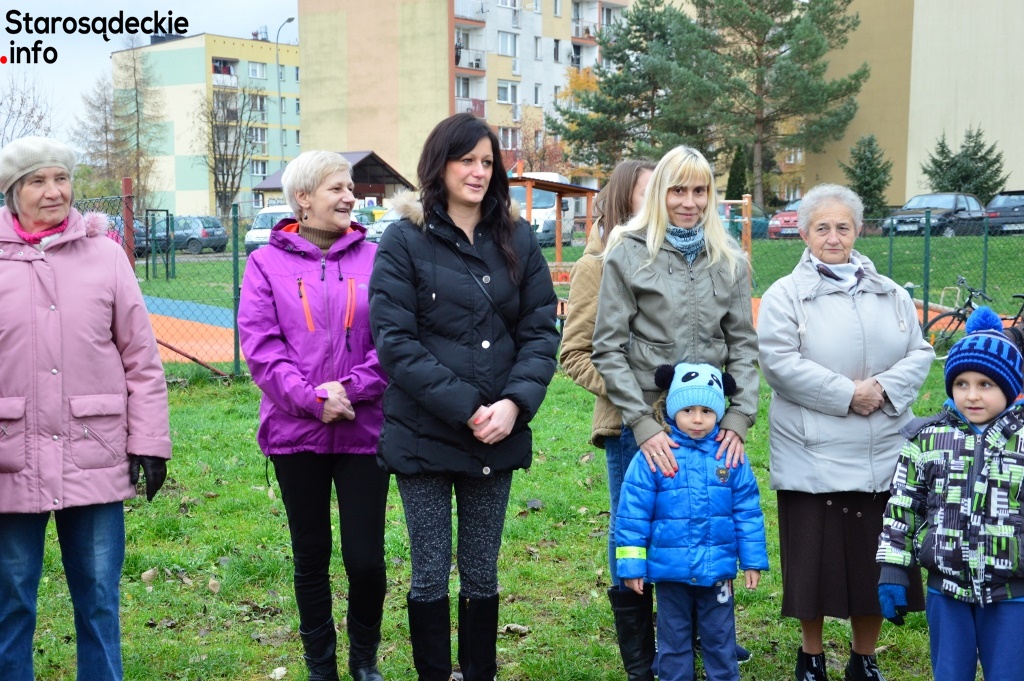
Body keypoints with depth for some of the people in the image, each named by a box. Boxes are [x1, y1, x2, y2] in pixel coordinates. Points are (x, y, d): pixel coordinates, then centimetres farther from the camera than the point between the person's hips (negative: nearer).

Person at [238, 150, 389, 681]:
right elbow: (260, 345, -7)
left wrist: (351, 388, -16)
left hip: (364, 429, 0)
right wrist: (312, 399, -17)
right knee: (311, 557, 12)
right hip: (296, 432, 0)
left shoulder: (374, 260, 3)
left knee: (366, 558, 1)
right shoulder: (267, 263, 1)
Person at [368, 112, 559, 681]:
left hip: (499, 436, 3)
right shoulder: (404, 241, -4)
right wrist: (465, 408, -17)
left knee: (482, 573, 13)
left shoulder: (517, 240, 6)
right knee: (431, 574, 7)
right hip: (424, 436, -3)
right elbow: (395, 343, -11)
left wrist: (515, 402, -14)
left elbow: (541, 331, 3)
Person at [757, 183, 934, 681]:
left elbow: (919, 353, 8)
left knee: (876, 559, 9)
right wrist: (847, 395, -16)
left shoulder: (891, 294, 12)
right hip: (814, 457, -4)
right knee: (817, 559, 3)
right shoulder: (785, 295, -1)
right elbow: (780, 362, -12)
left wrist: (885, 388, -11)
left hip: (883, 456, 4)